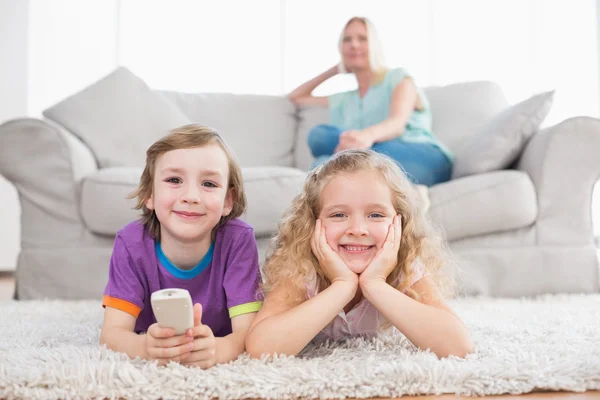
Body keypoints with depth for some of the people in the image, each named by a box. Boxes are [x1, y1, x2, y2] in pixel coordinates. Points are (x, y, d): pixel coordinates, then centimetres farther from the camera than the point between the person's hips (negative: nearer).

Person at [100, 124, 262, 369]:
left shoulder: (238, 239, -30)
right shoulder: (131, 242, -26)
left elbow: (249, 333, -33)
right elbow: (111, 333, -30)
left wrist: (217, 349, -58)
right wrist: (147, 347, -55)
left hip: (219, 342, 0)